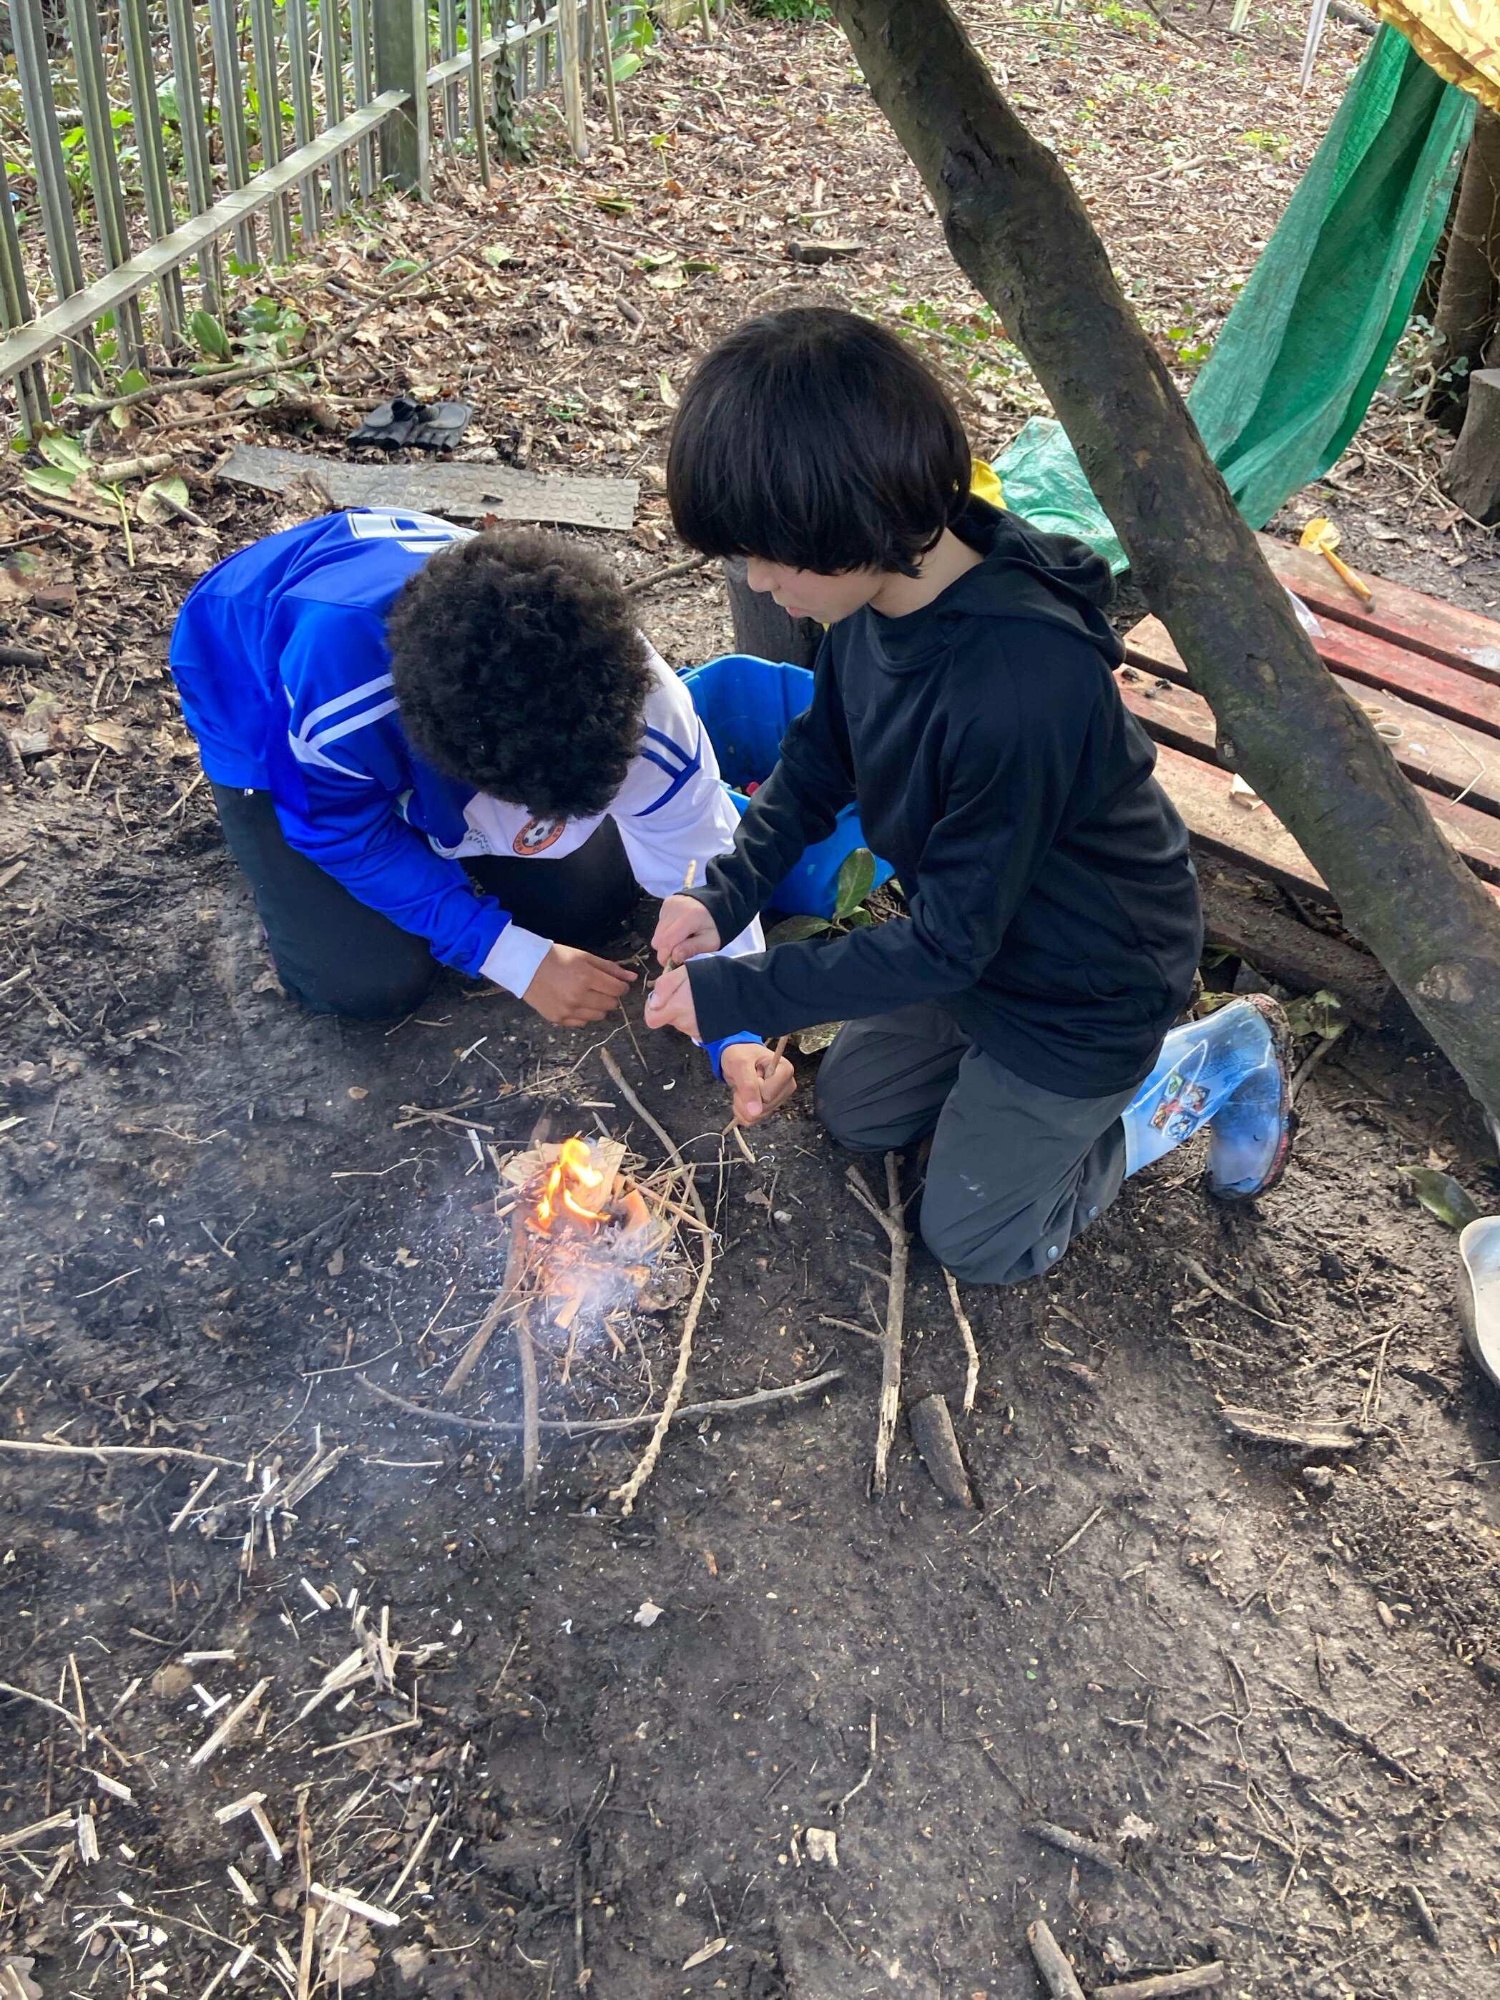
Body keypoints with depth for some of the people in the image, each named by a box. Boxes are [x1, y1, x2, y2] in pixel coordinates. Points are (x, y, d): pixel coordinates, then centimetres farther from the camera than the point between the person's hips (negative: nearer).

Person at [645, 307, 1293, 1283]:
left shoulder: (1020, 689, -41)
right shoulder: (882, 587, -17)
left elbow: (949, 943, -30)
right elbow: (821, 756, 3)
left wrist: (736, 995, -24)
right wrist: (728, 891, -10)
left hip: (1084, 990, -8)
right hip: (967, 922, 8)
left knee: (977, 1238, 11)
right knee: (854, 1108, 23)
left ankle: (1206, 1067, 20)